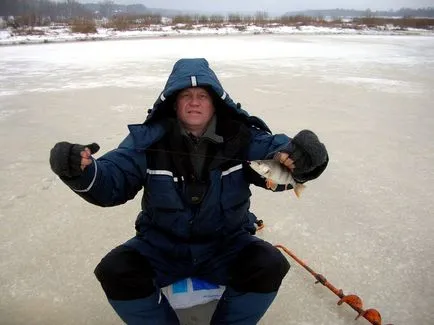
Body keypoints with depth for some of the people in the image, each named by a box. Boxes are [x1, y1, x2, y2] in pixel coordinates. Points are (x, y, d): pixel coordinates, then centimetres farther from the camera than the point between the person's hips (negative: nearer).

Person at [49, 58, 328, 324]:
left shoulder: (242, 136, -11)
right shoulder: (148, 138, -10)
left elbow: (279, 151, -16)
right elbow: (111, 184, -14)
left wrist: (302, 159, -42)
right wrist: (83, 172, -37)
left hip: (226, 245, 0)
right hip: (161, 246, 1)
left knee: (270, 266, -23)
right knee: (115, 272, -21)